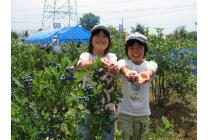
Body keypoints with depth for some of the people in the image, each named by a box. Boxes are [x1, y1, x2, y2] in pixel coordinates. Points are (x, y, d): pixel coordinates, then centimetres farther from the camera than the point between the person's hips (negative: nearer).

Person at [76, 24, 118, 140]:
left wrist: (111, 67, -48)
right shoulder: (86, 55, -1)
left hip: (108, 108, 1)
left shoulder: (111, 56, 2)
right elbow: (81, 65, -26)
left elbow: (114, 68, -22)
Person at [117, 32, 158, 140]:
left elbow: (150, 71, -29)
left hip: (143, 113, 1)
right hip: (125, 112, -1)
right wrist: (127, 72, -56)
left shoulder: (151, 64, -4)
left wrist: (144, 74, -54)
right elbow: (122, 68, -30)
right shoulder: (123, 62, -6)